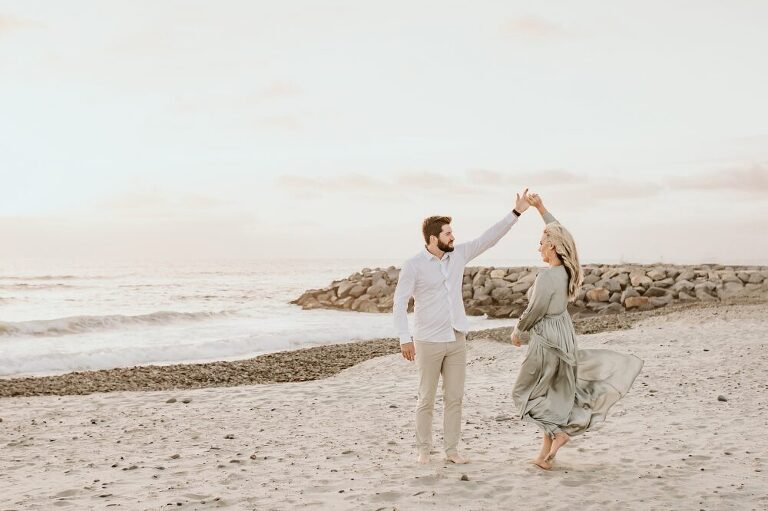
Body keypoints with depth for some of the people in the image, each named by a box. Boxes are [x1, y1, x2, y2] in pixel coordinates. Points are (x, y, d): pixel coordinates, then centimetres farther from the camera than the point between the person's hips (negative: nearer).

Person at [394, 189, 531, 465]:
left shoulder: (458, 254, 4)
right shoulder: (413, 265, -11)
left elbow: (489, 238, 3)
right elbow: (399, 302, -11)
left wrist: (516, 212, -3)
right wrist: (404, 338, -17)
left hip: (457, 340, 5)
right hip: (428, 342, -5)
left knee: (455, 398, 7)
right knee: (427, 399, 4)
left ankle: (452, 449, 16)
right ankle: (423, 450, 16)